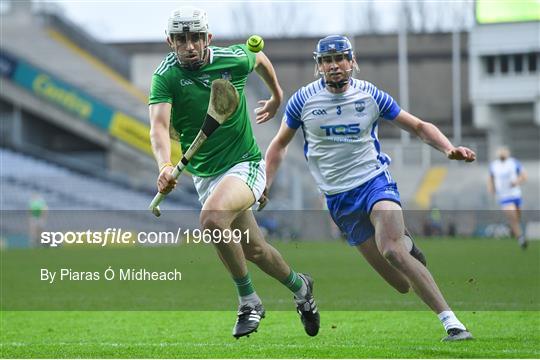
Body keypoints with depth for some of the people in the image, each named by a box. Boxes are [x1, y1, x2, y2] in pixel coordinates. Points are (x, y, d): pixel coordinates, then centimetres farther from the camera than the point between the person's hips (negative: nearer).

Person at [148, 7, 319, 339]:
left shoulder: (233, 59, -10)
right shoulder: (165, 76, -14)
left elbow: (260, 58, 15)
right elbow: (159, 125, -30)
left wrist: (277, 96, 29)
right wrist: (165, 166, -48)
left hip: (245, 164, -3)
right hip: (205, 174, 3)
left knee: (212, 218, -31)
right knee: (253, 249, 12)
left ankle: (249, 300, -15)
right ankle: (300, 287, 41)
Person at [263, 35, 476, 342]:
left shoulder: (370, 95, -1)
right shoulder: (304, 100, 0)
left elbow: (419, 127, 7)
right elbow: (280, 145, 13)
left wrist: (449, 149, -11)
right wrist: (264, 186, 1)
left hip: (374, 181, -1)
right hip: (337, 198, 1)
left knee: (391, 250, -31)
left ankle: (451, 322, -28)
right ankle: (405, 243, 34)